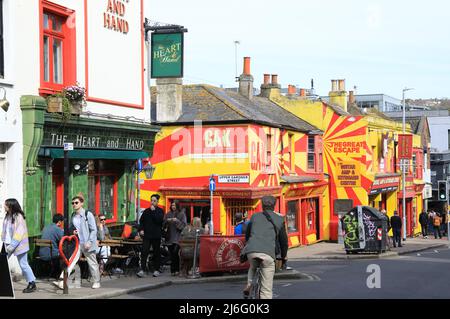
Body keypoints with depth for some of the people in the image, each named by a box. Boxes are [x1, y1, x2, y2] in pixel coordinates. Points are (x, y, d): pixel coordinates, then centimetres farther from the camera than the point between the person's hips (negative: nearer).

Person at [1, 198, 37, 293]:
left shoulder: (18, 217, -16)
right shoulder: (7, 216, 8)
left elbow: (19, 233, -20)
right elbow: (5, 230, 15)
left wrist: (12, 245, -22)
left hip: (18, 244, -8)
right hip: (8, 244, 8)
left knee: (23, 264, -3)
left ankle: (32, 284, 7)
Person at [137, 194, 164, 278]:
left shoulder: (160, 211, 1)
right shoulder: (146, 211, 10)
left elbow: (159, 220, -16)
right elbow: (141, 221, 14)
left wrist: (153, 211, -14)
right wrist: (141, 229, -1)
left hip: (156, 236, -2)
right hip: (146, 235, 2)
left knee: (156, 253, 7)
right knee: (144, 252, -9)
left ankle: (156, 270, 17)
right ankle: (142, 270, -10)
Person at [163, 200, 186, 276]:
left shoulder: (181, 214, 4)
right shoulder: (168, 214, 13)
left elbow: (183, 225, -3)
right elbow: (163, 225, 10)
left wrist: (177, 221, -16)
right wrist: (167, 220, -9)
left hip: (178, 236, -4)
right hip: (170, 237, 4)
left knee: (175, 252, -17)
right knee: (172, 254, 3)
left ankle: (176, 269, -9)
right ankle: (173, 270, 8)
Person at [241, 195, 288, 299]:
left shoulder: (255, 217, 22)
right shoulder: (279, 220, 19)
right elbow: (283, 240, 23)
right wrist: (283, 256, 38)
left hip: (252, 251, 2)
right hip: (268, 254, -2)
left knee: (253, 267, 37)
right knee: (266, 290, 4)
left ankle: (249, 285, 13)